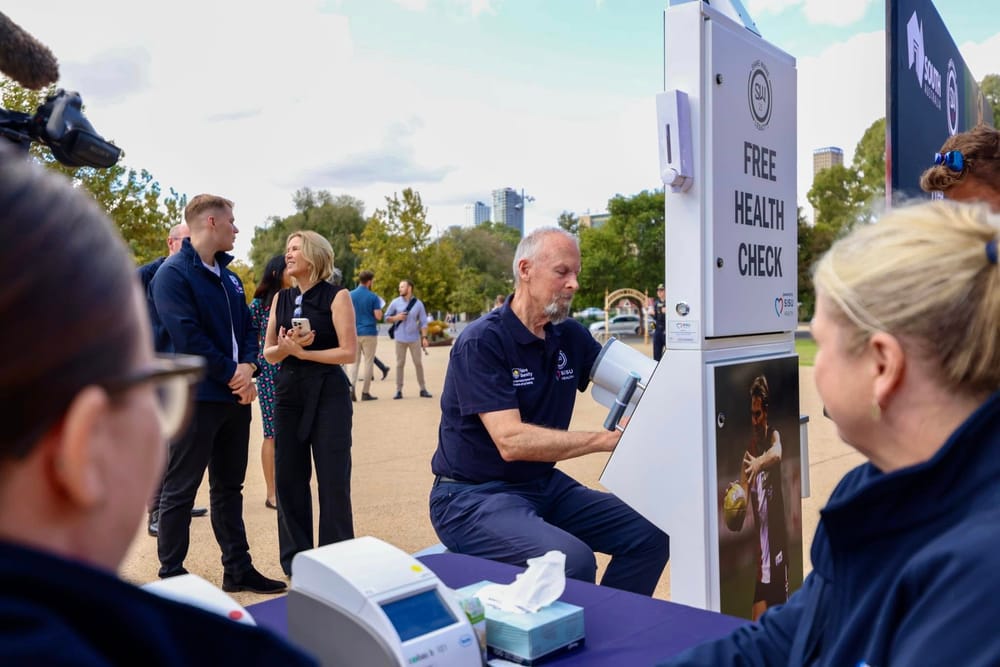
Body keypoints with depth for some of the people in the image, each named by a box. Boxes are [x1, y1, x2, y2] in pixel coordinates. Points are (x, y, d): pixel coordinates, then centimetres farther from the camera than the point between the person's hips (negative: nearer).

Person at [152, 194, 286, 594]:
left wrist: (248, 367, -8)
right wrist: (232, 374, -15)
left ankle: (238, 570, 24)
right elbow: (188, 336, -20)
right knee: (180, 491, 3)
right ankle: (171, 576, 15)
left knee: (229, 487, 15)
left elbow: (247, 328, 12)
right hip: (195, 397, -8)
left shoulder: (229, 277, 15)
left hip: (235, 396, 8)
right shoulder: (173, 273, -12)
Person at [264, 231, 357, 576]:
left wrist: (302, 351, -14)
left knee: (333, 480, -1)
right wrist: (285, 347, -11)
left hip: (328, 394, -5)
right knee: (288, 478, 7)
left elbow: (348, 352, -11)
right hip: (288, 393, 5)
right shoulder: (281, 298, 11)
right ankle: (295, 560, 20)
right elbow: (269, 353, 10)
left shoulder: (337, 296, -5)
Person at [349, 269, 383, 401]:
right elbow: (378, 316, -10)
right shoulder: (373, 297, -7)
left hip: (354, 332, 3)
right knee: (369, 362, 5)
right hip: (369, 333, -3)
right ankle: (365, 392, 6)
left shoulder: (350, 295, 3)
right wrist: (379, 308, 9)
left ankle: (352, 386, -13)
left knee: (355, 361, 8)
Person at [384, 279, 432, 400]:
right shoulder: (395, 302, 2)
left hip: (414, 338, 0)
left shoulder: (418, 303, 1)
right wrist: (396, 318, -13)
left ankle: (423, 389, 9)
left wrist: (424, 337, -6)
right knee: (400, 364, 2)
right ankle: (399, 390, 6)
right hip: (400, 338, 0)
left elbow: (423, 322, 2)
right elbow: (387, 317, 7)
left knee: (418, 363, 3)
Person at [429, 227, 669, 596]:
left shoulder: (571, 336, 4)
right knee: (573, 561, -30)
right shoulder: (482, 341, -18)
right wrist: (607, 438, -28)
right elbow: (511, 441, -26)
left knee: (650, 535, -3)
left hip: (545, 484, 8)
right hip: (474, 496, -7)